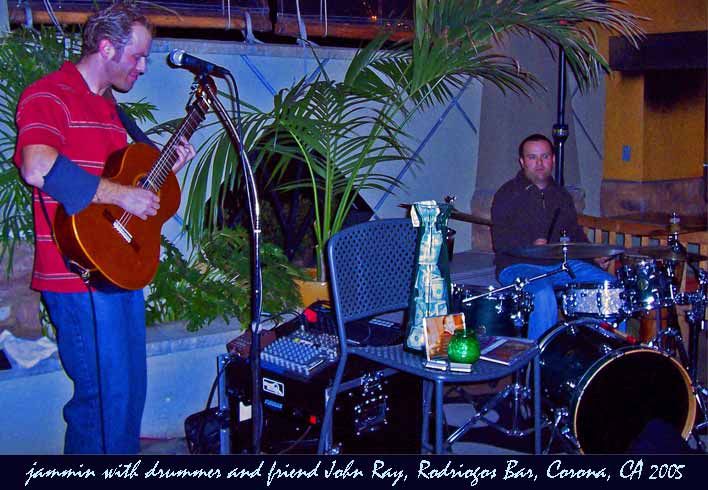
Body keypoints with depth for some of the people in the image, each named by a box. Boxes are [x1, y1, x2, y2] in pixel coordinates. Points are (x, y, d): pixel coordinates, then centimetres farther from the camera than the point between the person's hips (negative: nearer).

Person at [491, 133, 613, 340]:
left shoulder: (561, 195, 18)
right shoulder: (508, 195, -3)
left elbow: (575, 233, 24)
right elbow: (499, 240, -12)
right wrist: (530, 245, -27)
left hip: (561, 264, 6)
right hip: (519, 266, -6)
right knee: (544, 295, -36)